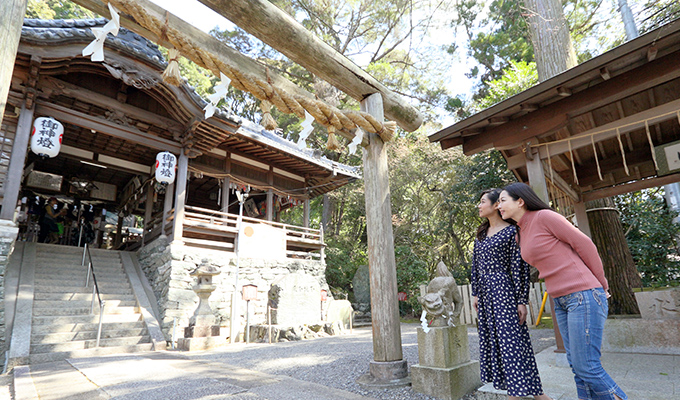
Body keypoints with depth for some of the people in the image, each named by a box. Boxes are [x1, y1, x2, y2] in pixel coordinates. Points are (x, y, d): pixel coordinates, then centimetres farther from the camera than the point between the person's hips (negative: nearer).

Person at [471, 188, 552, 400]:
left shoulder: (511, 231, -7)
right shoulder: (481, 234, 13)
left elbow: (520, 267, -10)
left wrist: (522, 300, -12)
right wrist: (475, 293, 13)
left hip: (503, 290, -7)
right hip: (485, 294, 7)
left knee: (511, 340, -4)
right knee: (492, 341, 9)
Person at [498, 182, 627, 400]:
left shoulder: (544, 216, -11)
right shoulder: (521, 234, 14)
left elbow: (585, 244, -8)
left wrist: (602, 286, 1)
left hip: (583, 296, -8)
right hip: (561, 301, 8)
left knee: (587, 367, -6)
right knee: (577, 366, 11)